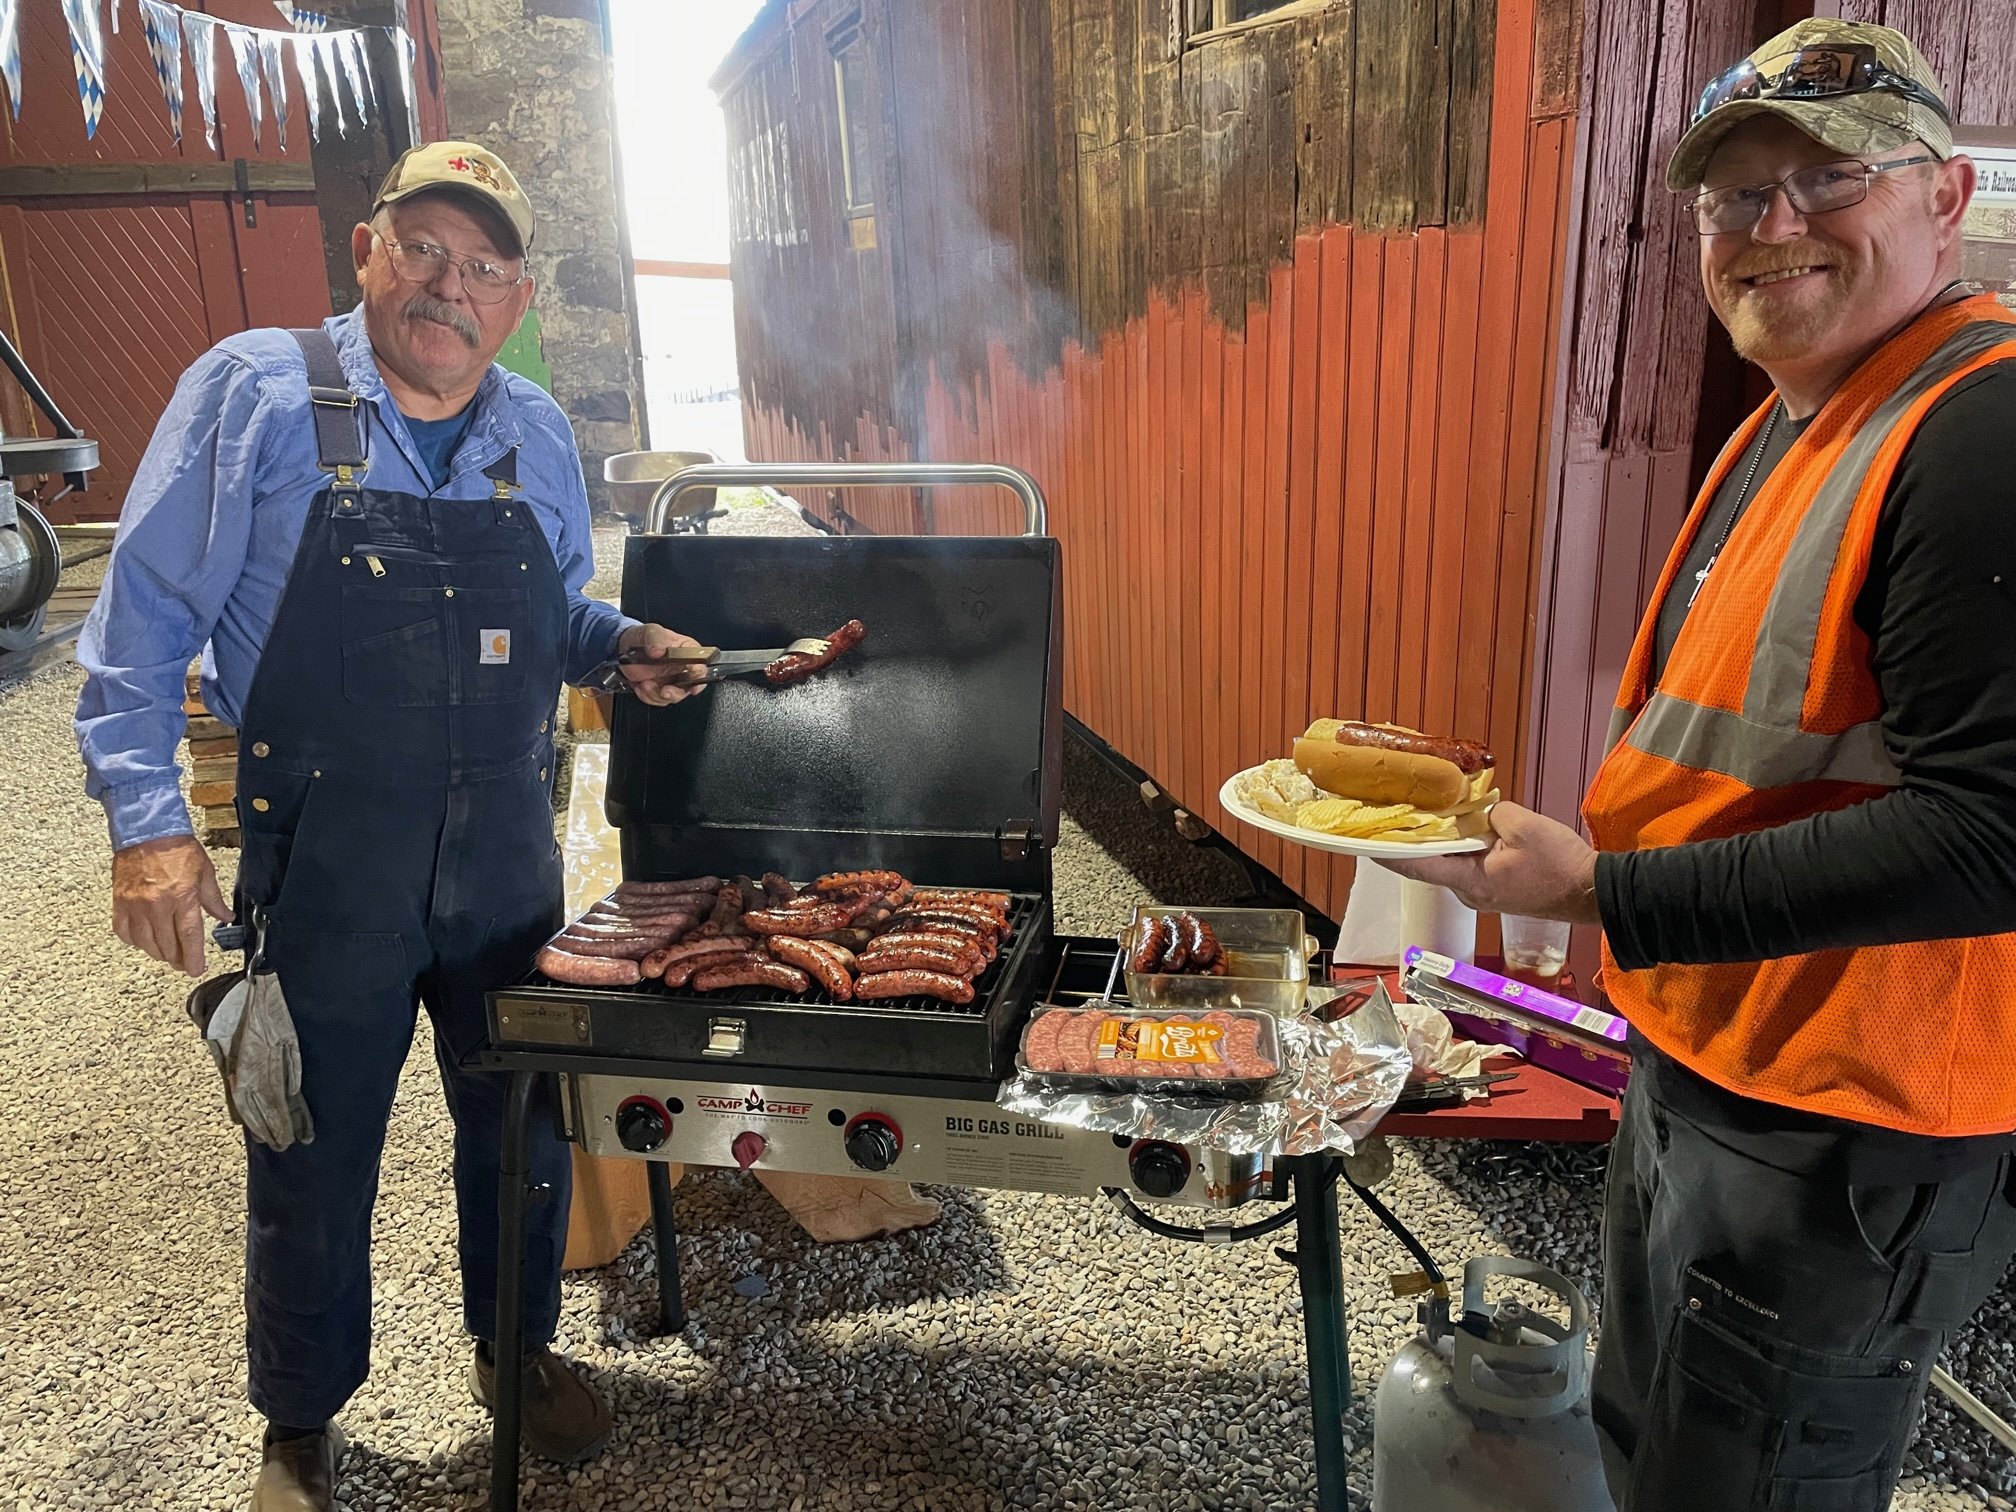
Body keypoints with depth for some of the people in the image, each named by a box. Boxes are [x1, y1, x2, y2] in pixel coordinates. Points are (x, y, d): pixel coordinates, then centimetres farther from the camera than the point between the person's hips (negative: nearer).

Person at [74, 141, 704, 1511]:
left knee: (522, 1136, 18)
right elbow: (145, 621, -6)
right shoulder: (254, 392, -8)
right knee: (312, 1170, 13)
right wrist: (146, 817, -14)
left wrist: (623, 645, -3)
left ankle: (516, 1348, 45)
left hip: (509, 868, 4)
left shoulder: (540, 436, 5)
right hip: (324, 875, -3)